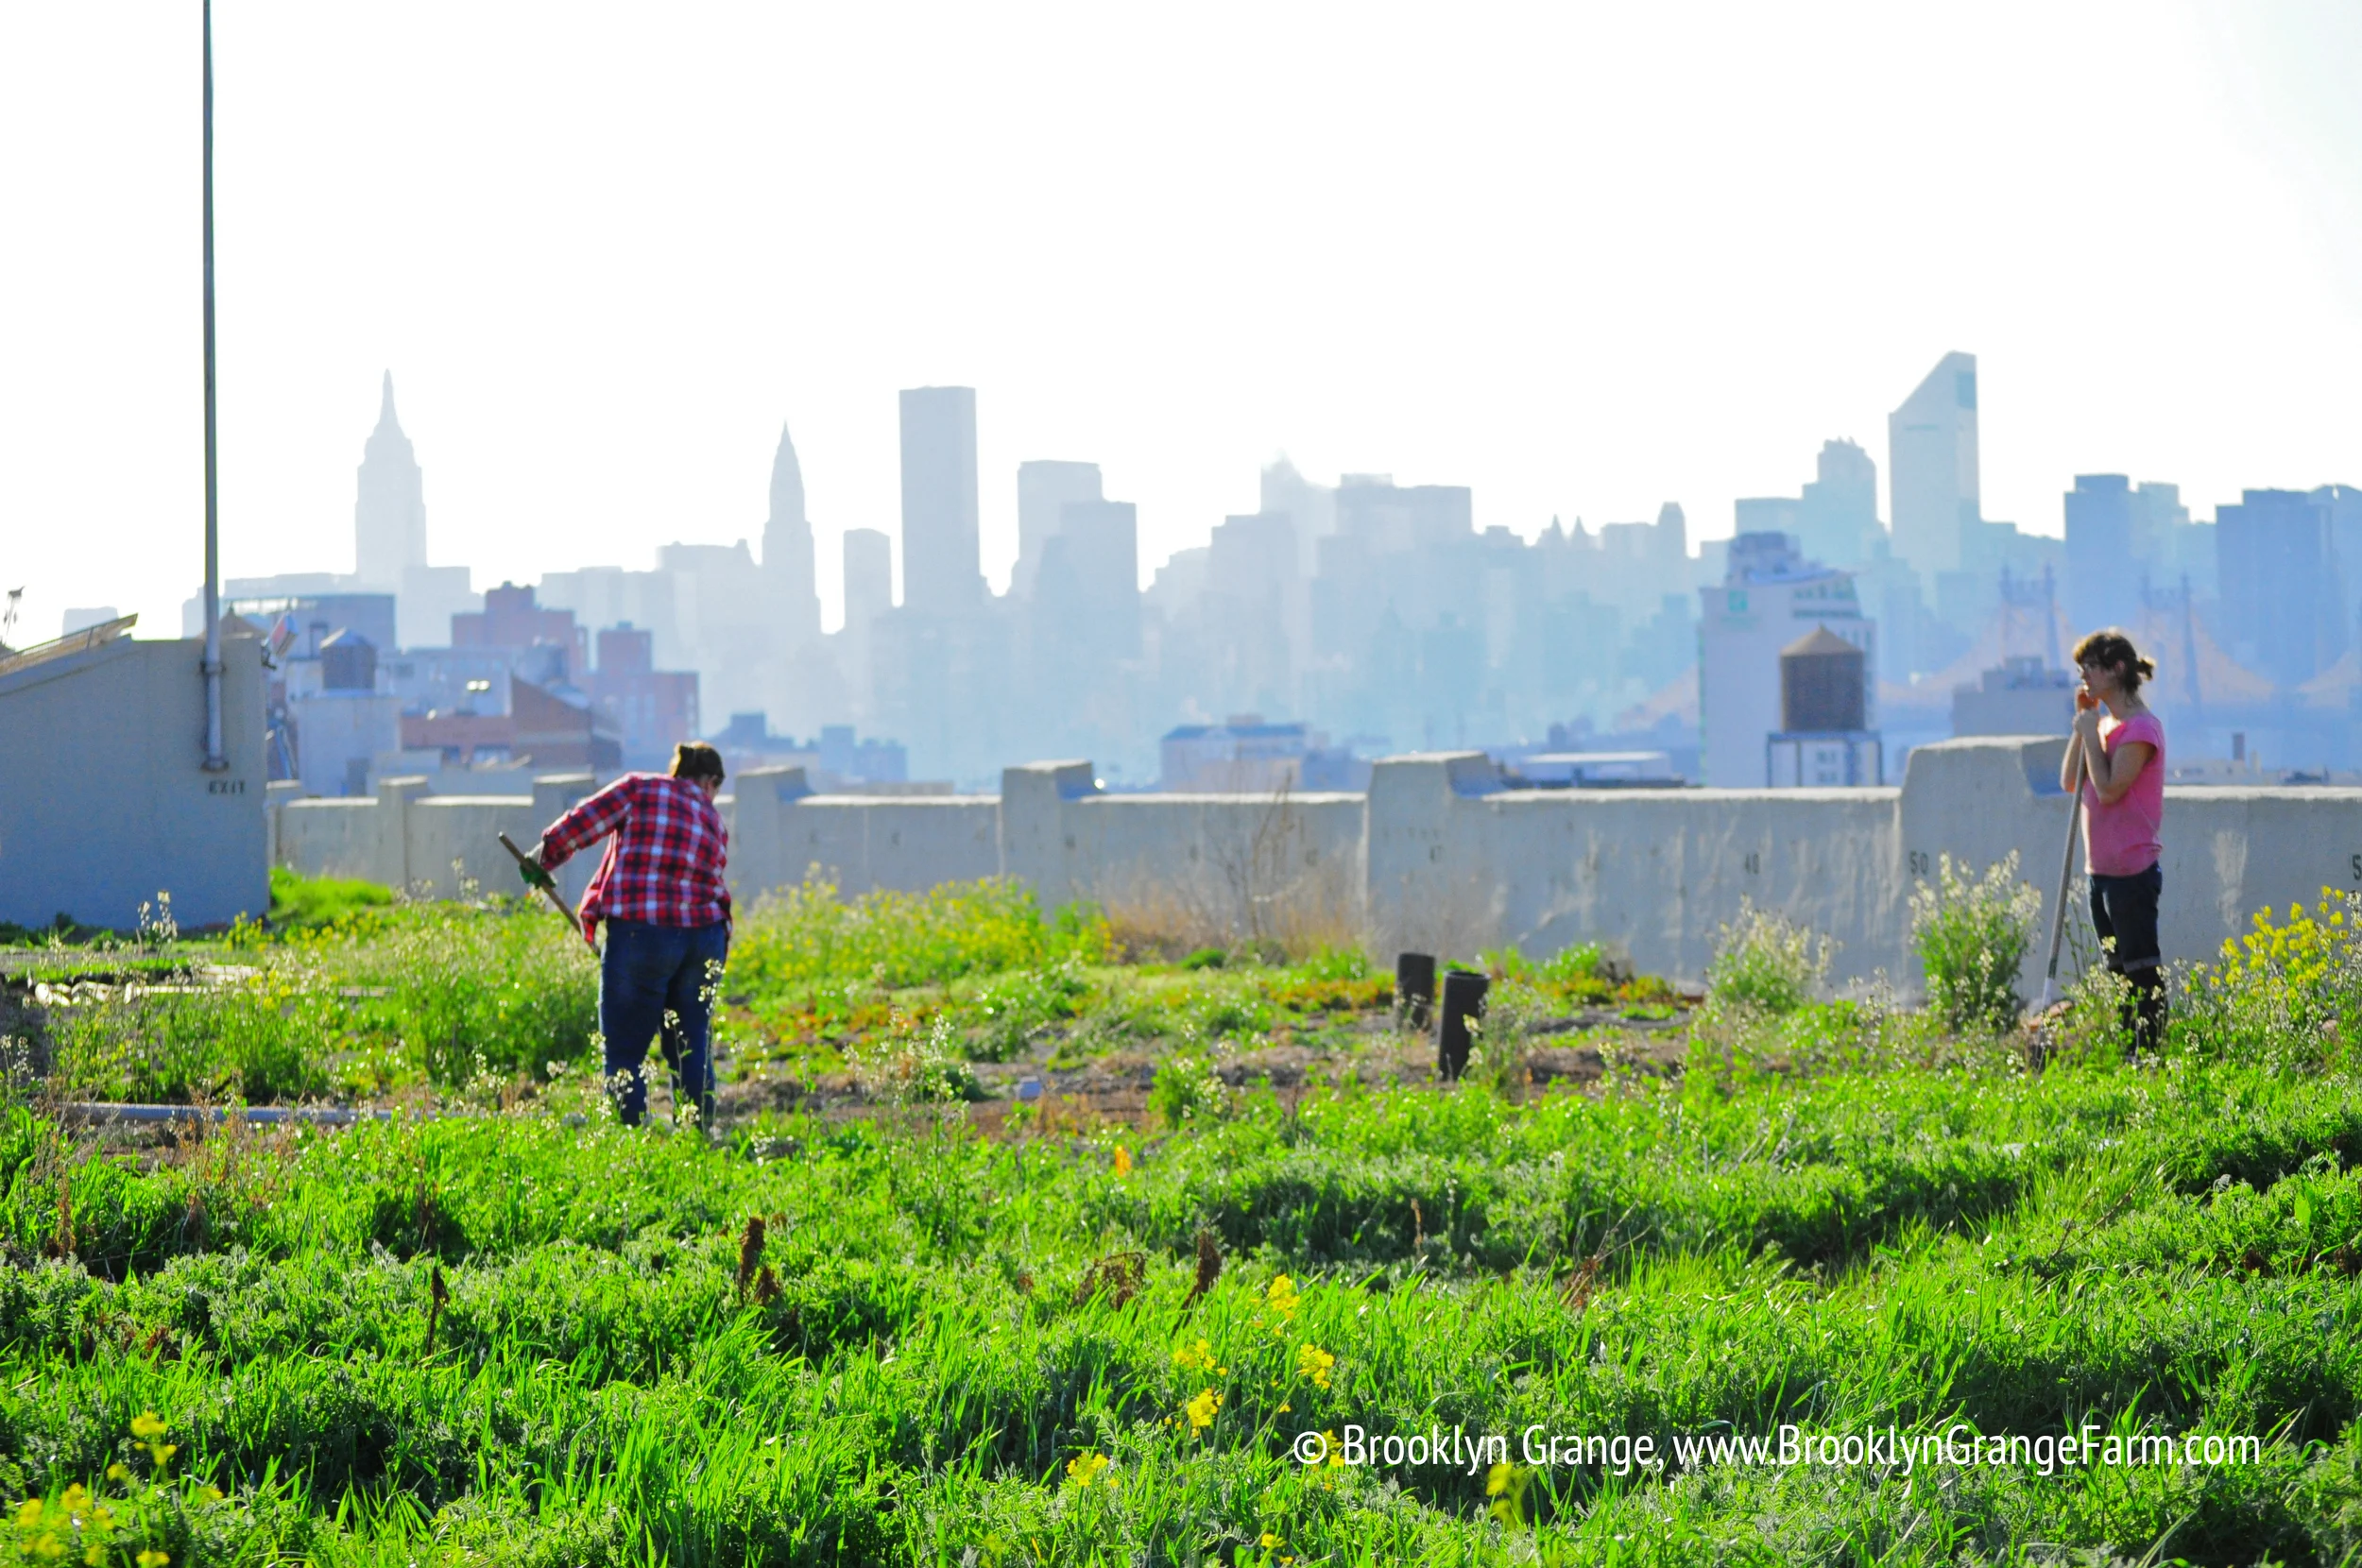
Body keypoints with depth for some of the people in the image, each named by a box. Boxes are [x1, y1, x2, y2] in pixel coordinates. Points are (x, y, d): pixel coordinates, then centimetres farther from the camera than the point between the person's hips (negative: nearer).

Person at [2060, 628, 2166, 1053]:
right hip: (2103, 870, 10)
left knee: (2142, 971, -8)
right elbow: (2069, 781, 11)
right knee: (2119, 971, 13)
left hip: (2131, 870, -10)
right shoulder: (2105, 723, 14)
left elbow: (2108, 790, -20)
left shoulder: (2140, 728, -14)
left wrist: (2091, 733, -13)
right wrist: (2082, 724, 5)